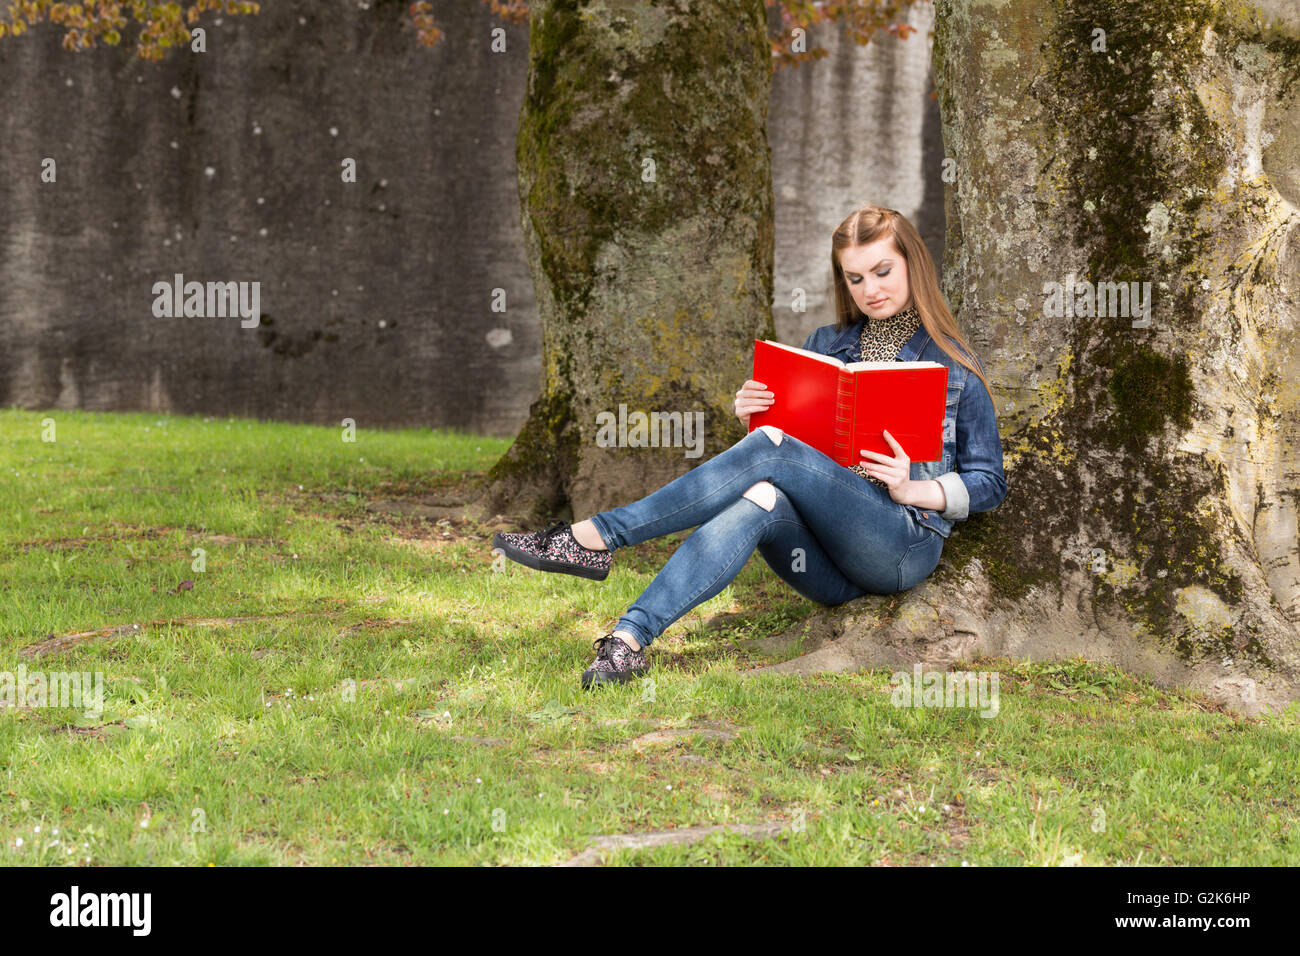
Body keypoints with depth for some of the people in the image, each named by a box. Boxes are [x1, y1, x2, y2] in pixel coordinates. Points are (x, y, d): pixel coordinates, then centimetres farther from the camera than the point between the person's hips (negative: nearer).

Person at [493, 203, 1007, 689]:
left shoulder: (954, 366, 8)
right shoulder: (824, 346, 20)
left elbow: (990, 483, 7)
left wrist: (911, 489, -10)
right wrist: (752, 416, -2)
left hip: (903, 549, -3)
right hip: (828, 568, 3)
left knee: (773, 451, -28)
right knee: (760, 498, -35)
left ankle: (594, 536, -30)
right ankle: (628, 641, -50)